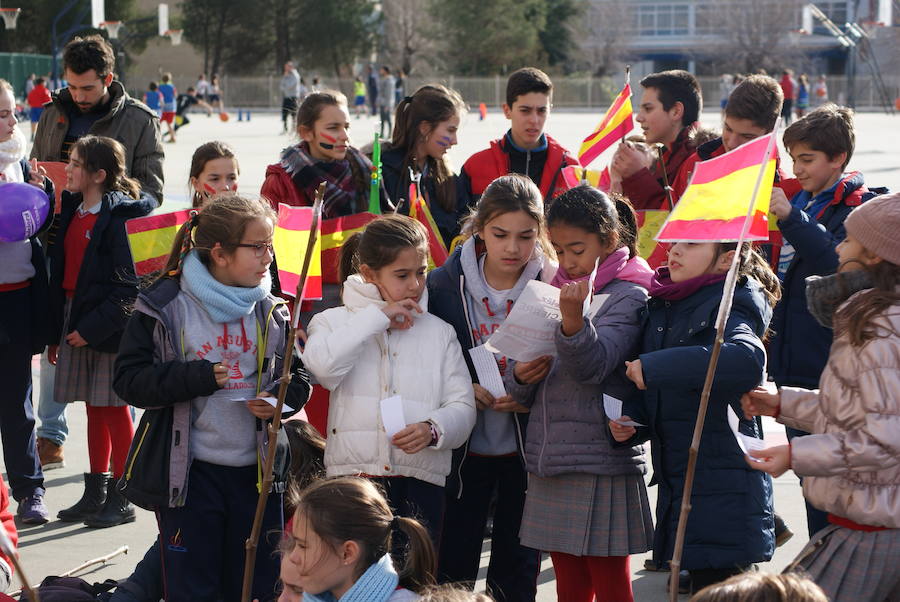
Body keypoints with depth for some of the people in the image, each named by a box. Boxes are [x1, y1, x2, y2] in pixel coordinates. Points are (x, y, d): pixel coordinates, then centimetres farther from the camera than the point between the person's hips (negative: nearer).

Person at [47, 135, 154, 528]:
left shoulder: (120, 217, -15)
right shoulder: (71, 211, 10)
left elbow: (128, 285, -18)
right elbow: (60, 270, 13)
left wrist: (93, 327, -20)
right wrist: (56, 332, 11)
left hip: (108, 326, -7)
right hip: (75, 319, 8)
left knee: (114, 410, 1)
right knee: (94, 409, 14)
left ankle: (120, 500, 11)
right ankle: (95, 495, 23)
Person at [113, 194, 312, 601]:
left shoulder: (271, 311, 6)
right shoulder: (165, 307, -6)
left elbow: (299, 377, 13)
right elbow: (130, 380, -9)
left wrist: (281, 399, -9)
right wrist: (196, 378, -20)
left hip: (258, 471, 4)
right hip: (189, 474, -4)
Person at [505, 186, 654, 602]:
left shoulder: (628, 298, -6)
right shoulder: (559, 291, 14)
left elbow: (592, 366, -23)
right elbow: (520, 392, 14)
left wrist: (574, 320, -41)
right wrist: (519, 378, -10)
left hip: (600, 467, -7)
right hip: (549, 463, 7)